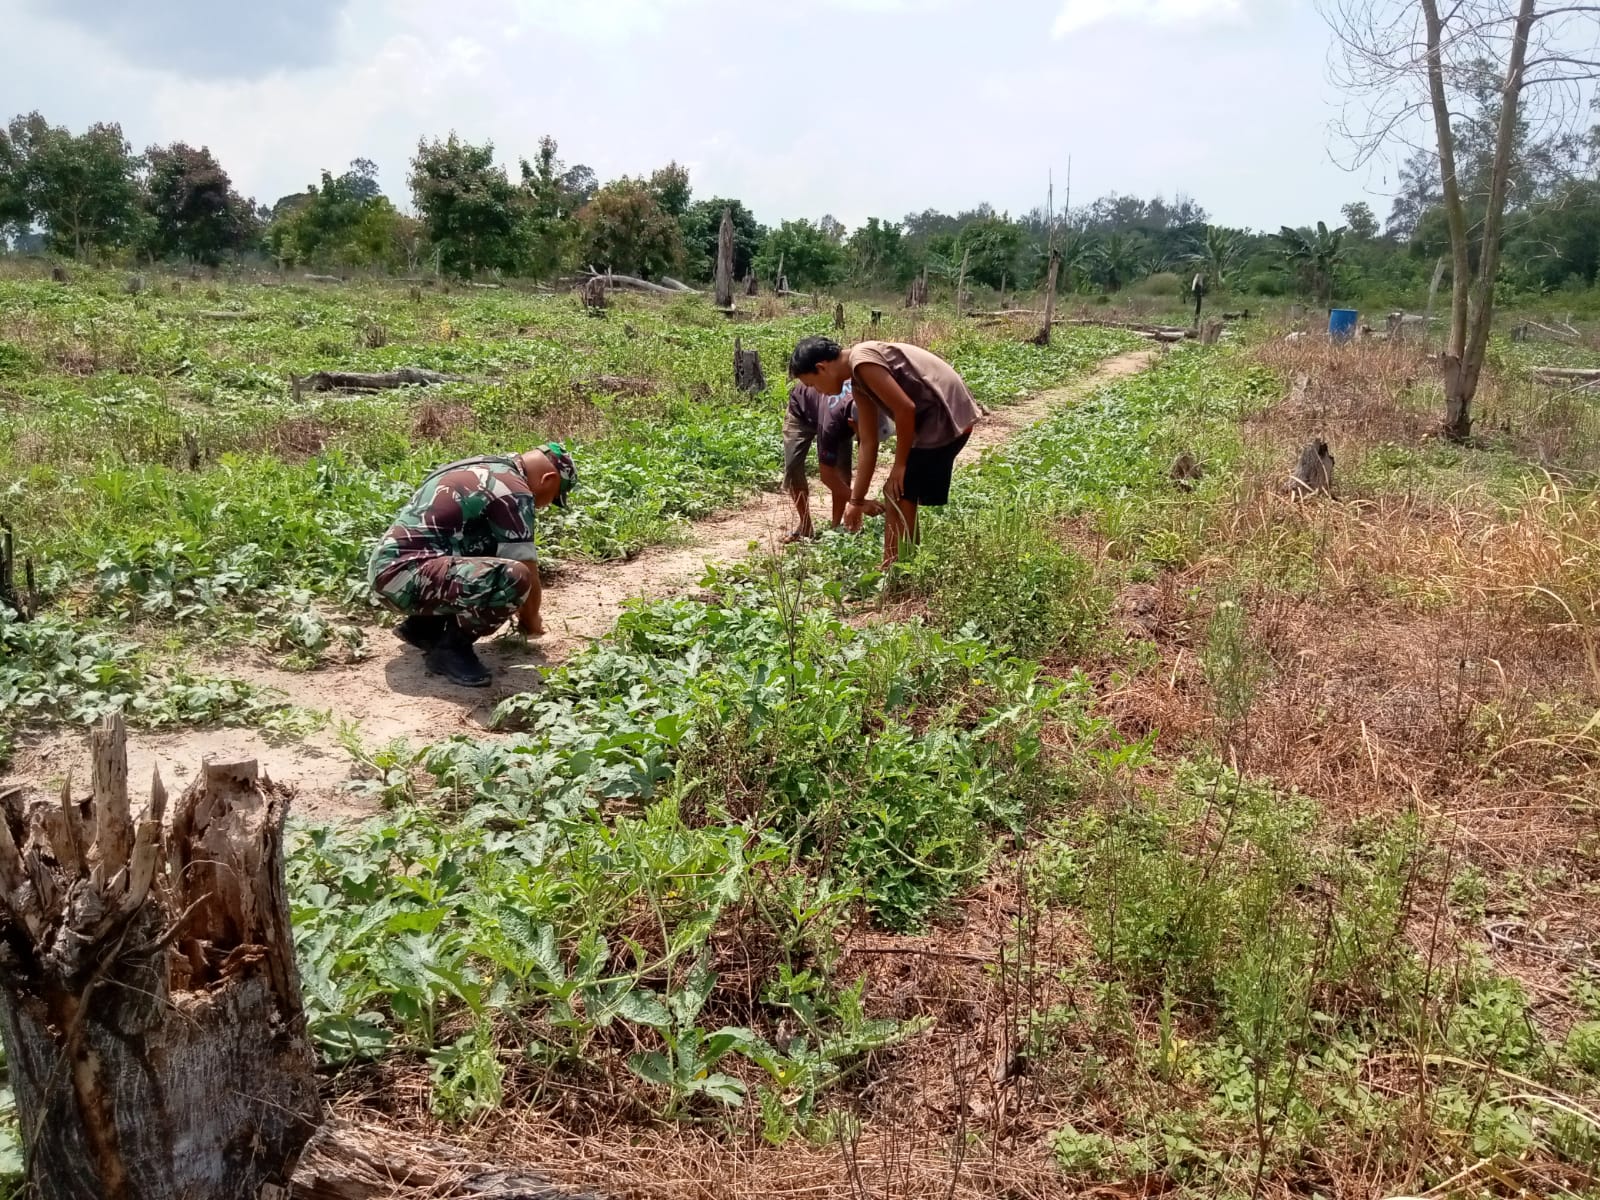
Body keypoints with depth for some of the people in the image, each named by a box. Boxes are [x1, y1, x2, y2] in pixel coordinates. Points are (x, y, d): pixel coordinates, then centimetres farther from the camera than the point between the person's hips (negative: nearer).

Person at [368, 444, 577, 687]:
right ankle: (450, 647, -6)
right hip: (404, 573, -10)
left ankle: (424, 626, 18)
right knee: (515, 578, -26)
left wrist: (513, 606, 38)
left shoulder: (483, 471, 19)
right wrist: (530, 621, 12)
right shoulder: (513, 490, -10)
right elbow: (528, 574, -8)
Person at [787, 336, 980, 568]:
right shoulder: (858, 381, 14)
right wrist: (856, 499, 19)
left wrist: (900, 464, -8)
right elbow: (868, 443, 17)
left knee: (900, 496, -2)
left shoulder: (863, 361, -16)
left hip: (945, 417, -10)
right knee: (898, 494, 17)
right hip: (938, 419, 10)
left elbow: (906, 409, -19)